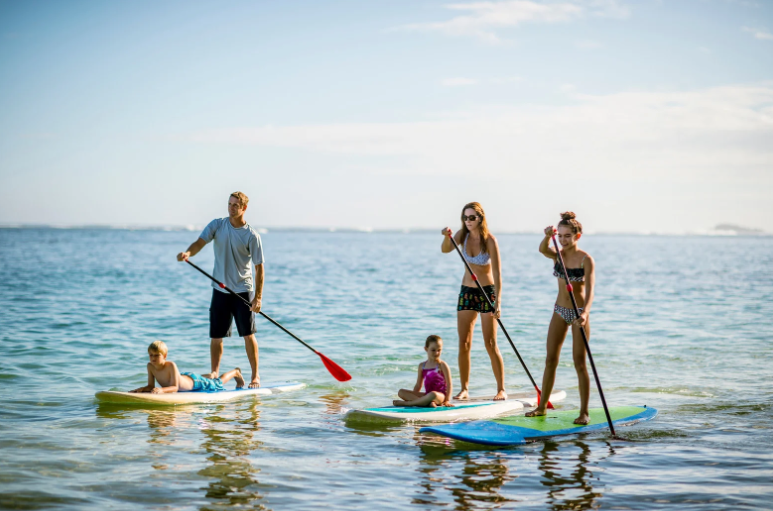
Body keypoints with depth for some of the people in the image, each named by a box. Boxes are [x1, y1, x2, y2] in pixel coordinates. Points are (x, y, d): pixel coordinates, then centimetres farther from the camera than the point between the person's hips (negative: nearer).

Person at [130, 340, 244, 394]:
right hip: (183, 377, 5)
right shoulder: (150, 366, -26)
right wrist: (141, 389, -43)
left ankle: (235, 372, 49)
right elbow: (150, 386, -21)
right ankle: (210, 376, 70)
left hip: (194, 382, -5)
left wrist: (161, 390, -63)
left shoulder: (171, 366, -43)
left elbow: (175, 387, -45)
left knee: (218, 383, 22)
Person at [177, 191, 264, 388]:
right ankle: (214, 373, 17)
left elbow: (259, 267, -8)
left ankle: (255, 375, 10)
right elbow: (200, 242, -12)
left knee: (248, 334, -1)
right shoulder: (217, 225, 0)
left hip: (243, 290, -3)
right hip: (220, 289, 3)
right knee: (216, 335, 5)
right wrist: (188, 253, -35)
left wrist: (258, 297, -13)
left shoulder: (252, 236, -9)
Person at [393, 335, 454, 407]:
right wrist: (412, 395, 4)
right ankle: (427, 402, -31)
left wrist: (447, 400, -14)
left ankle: (406, 403, -27)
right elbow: (418, 385, 17)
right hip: (427, 395, 5)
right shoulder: (422, 366, 13)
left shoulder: (442, 365, 1)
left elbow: (449, 384, -3)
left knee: (433, 394, -43)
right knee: (401, 392, -10)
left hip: (440, 396, -5)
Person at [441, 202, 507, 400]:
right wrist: (447, 237, -37)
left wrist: (498, 301, -28)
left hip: (487, 291, -5)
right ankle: (464, 389, 7)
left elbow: (497, 273, -20)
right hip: (467, 291, 5)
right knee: (463, 343, 2)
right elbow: (446, 250, -15)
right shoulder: (463, 235, -1)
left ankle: (501, 389, 2)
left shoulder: (490, 241, -16)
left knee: (490, 344, -5)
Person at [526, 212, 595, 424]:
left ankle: (584, 412, 3)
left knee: (579, 363, -3)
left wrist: (585, 313, -40)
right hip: (560, 310, 5)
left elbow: (589, 290, -24)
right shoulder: (558, 254, 2)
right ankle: (542, 406, 19)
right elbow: (543, 250, -22)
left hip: (578, 311, -5)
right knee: (550, 360, 9)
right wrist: (547, 237, -43)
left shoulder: (586, 259, -13)